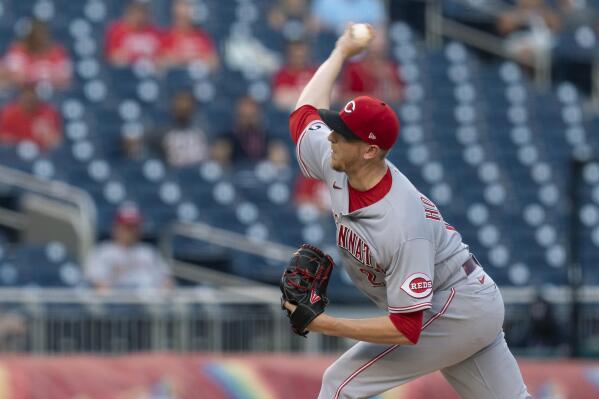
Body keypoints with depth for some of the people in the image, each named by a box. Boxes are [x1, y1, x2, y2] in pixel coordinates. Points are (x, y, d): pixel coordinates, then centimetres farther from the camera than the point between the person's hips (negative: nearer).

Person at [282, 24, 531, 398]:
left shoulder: (402, 229, -34)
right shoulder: (336, 166, -11)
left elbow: (407, 329, -33)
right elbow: (304, 113, 12)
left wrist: (326, 325, -35)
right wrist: (341, 53, 23)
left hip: (455, 311, -9)